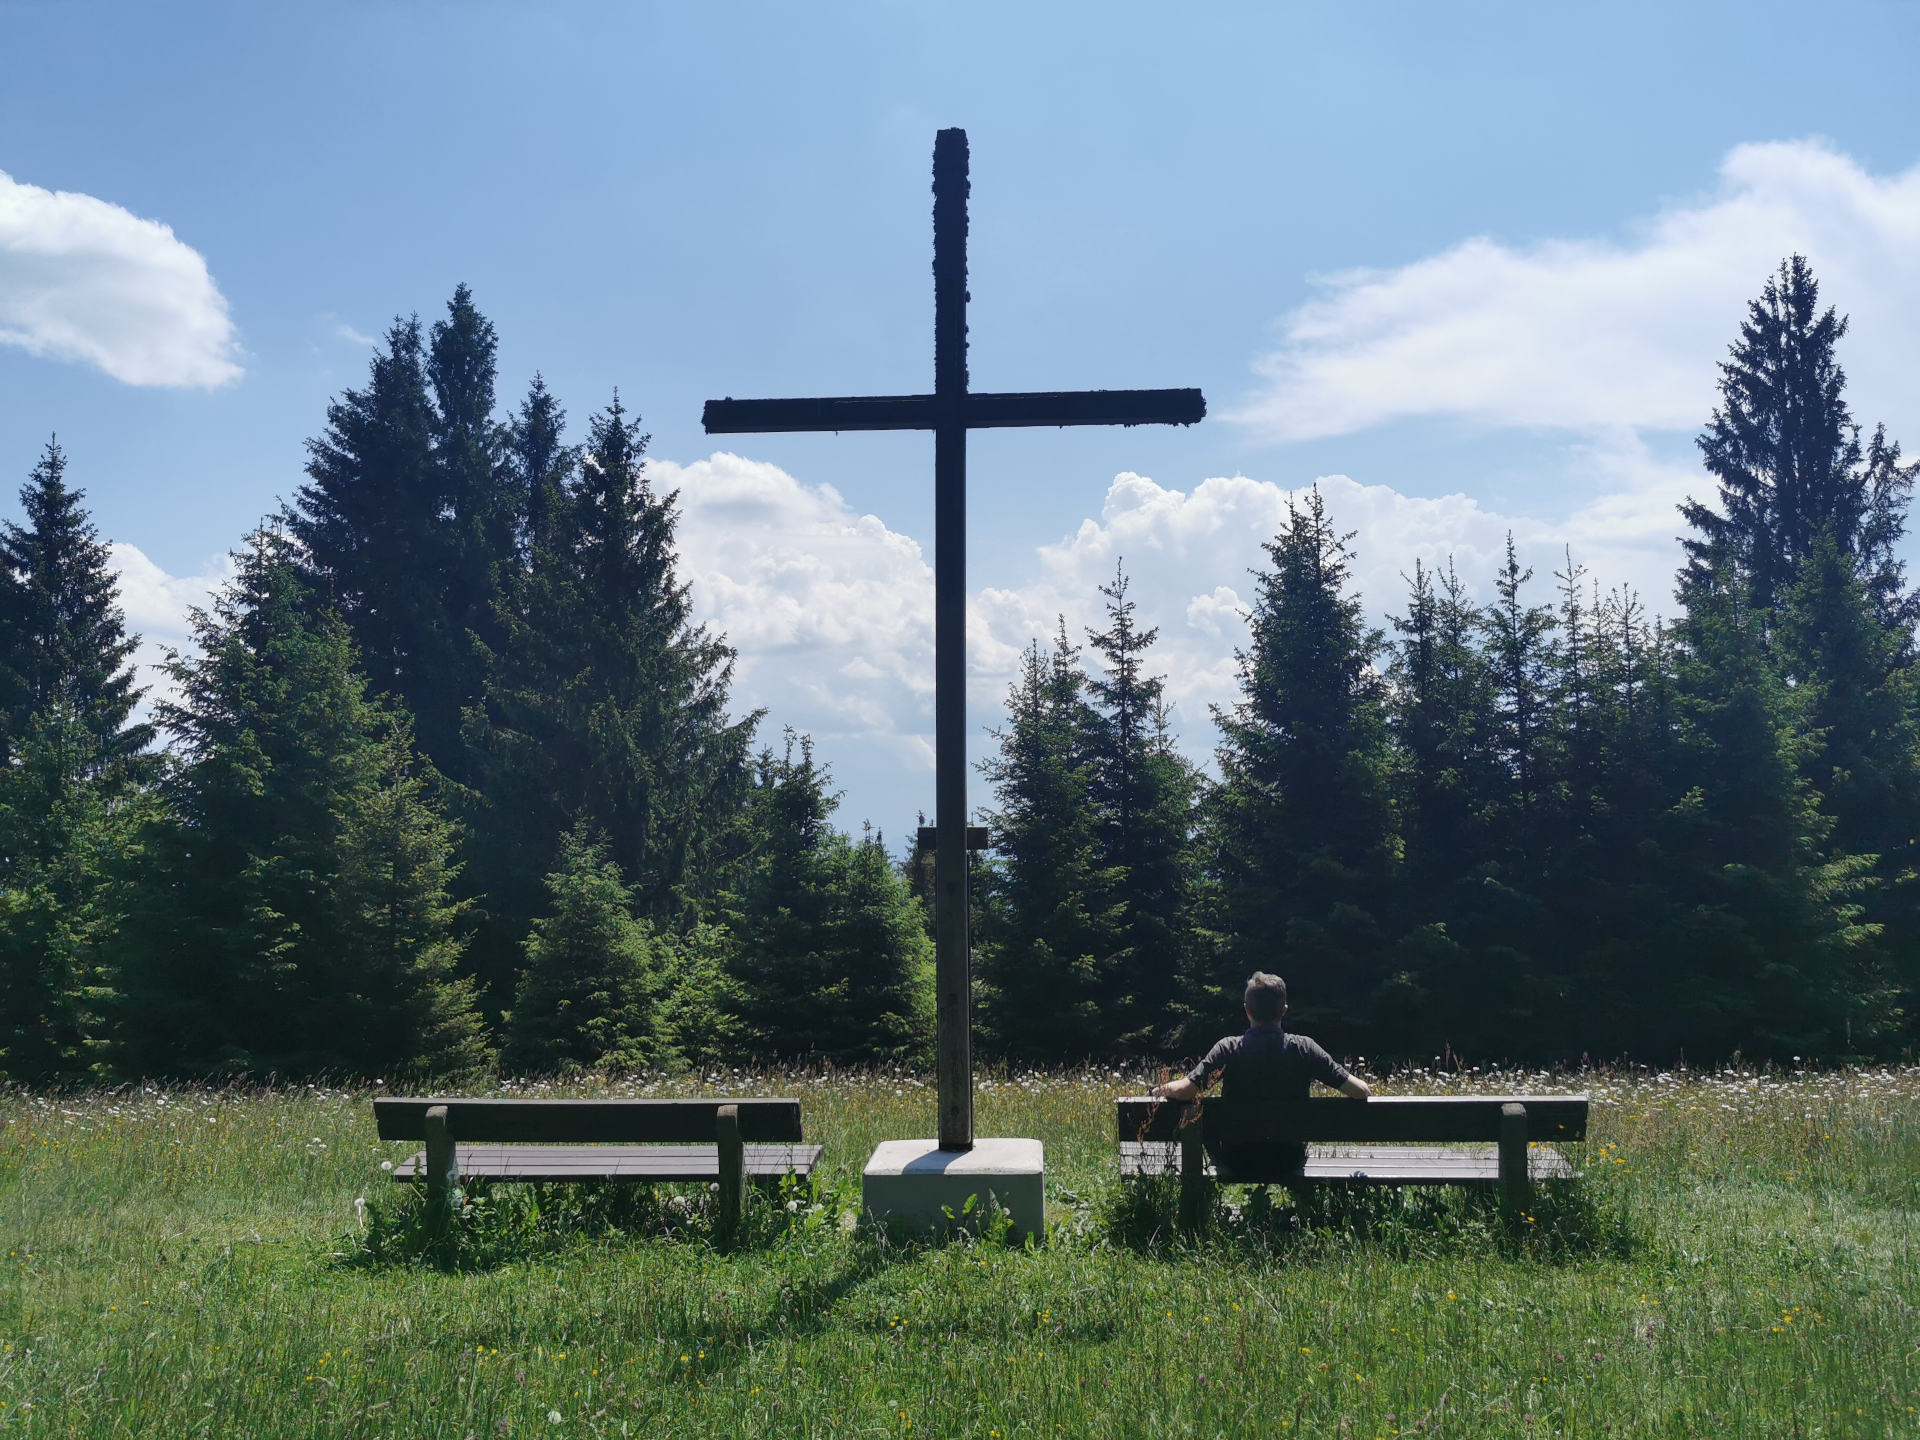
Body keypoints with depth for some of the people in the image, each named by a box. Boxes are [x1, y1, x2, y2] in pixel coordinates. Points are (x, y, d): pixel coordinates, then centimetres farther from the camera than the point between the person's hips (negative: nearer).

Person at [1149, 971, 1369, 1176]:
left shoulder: (1229, 1049, -17)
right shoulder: (1304, 1048, -13)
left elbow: (1185, 1091, -23)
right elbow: (1360, 1091, -14)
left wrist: (1161, 1090, -1)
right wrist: (1363, 1088, 10)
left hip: (1237, 1163, -1)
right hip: (1290, 1161, 1)